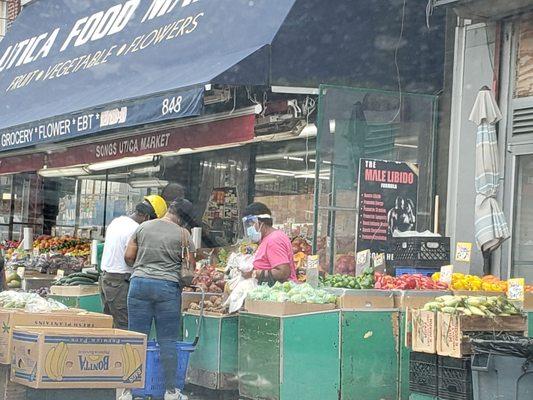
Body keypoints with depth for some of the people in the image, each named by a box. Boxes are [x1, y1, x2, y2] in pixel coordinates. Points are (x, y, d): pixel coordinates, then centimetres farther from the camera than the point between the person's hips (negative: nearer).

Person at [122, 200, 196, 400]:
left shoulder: (143, 227, 6)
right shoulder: (183, 234, -1)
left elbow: (128, 256, 7)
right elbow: (190, 265, 0)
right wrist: (185, 279, 20)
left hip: (139, 283, 2)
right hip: (168, 287, -2)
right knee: (168, 341, 5)